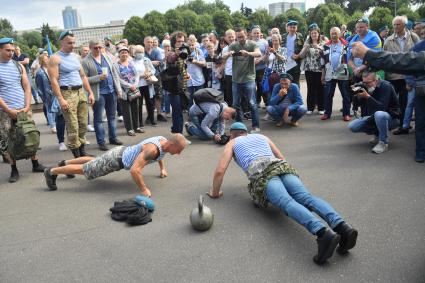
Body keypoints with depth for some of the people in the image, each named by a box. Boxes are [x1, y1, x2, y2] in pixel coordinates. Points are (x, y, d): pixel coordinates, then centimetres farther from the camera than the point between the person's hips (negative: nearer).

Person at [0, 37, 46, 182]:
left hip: (22, 109, 3)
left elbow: (27, 87, 6)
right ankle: (14, 170, 11)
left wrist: (27, 107, -5)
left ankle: (35, 164, 19)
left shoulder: (19, 66, 8)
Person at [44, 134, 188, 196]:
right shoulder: (152, 149, -37)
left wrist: (162, 168, 15)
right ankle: (51, 171, 22)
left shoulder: (163, 140, -8)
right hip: (116, 159, -9)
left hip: (122, 152, 9)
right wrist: (143, 189, -37)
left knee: (93, 162, 31)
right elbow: (134, 170, -44)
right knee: (84, 169, 5)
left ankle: (65, 163, 52)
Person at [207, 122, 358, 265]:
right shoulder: (262, 136, 41)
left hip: (262, 174, -4)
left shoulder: (232, 143, 30)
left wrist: (215, 192, 33)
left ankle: (323, 233, -55)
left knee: (288, 203, -28)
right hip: (284, 167, 5)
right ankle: (341, 226, -47)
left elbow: (220, 171, 19)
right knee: (306, 198, -19)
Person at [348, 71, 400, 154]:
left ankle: (383, 143, -21)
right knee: (352, 126, -9)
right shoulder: (367, 87, 0)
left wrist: (368, 97, -38)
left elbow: (382, 108, -31)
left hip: (391, 118, -7)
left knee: (379, 114, -42)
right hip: (372, 118, 7)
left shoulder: (386, 86, -19)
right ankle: (377, 134, 13)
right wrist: (359, 97, -19)